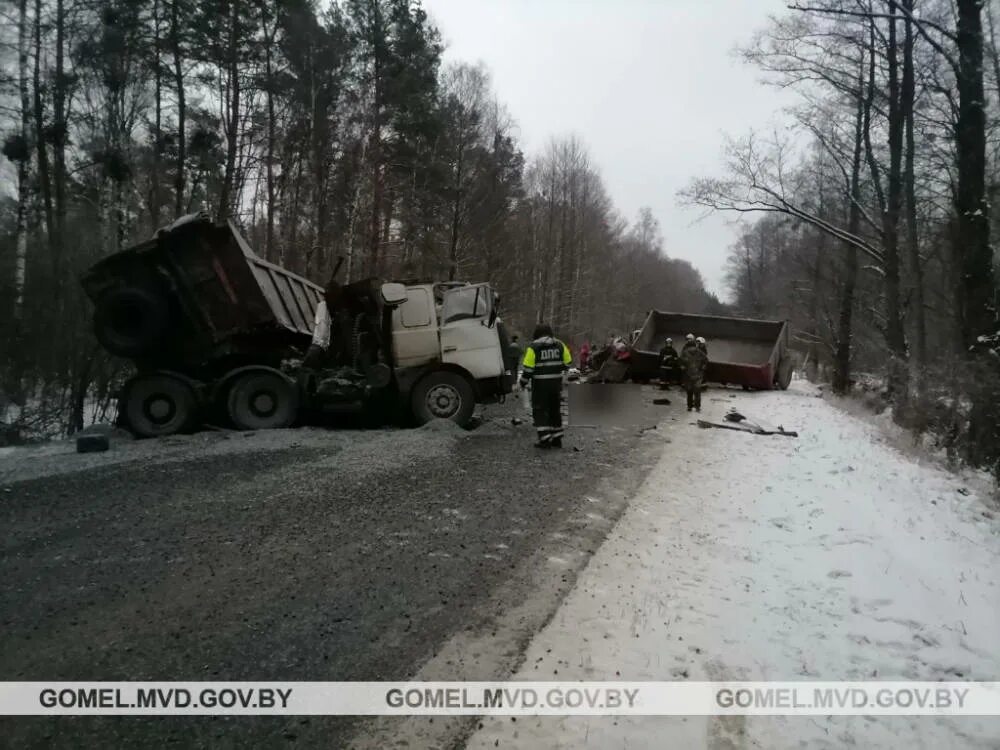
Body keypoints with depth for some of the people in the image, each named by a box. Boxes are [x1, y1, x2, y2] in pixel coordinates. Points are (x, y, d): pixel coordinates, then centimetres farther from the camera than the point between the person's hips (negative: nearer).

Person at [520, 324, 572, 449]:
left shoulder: (533, 347, -8)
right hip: (556, 382, 5)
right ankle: (557, 439, 18)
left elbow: (528, 367, -11)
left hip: (540, 383, -4)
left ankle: (544, 439, -6)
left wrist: (523, 381, 2)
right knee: (555, 410, 15)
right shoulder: (559, 345, 5)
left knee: (540, 411, 2)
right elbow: (568, 362, 6)